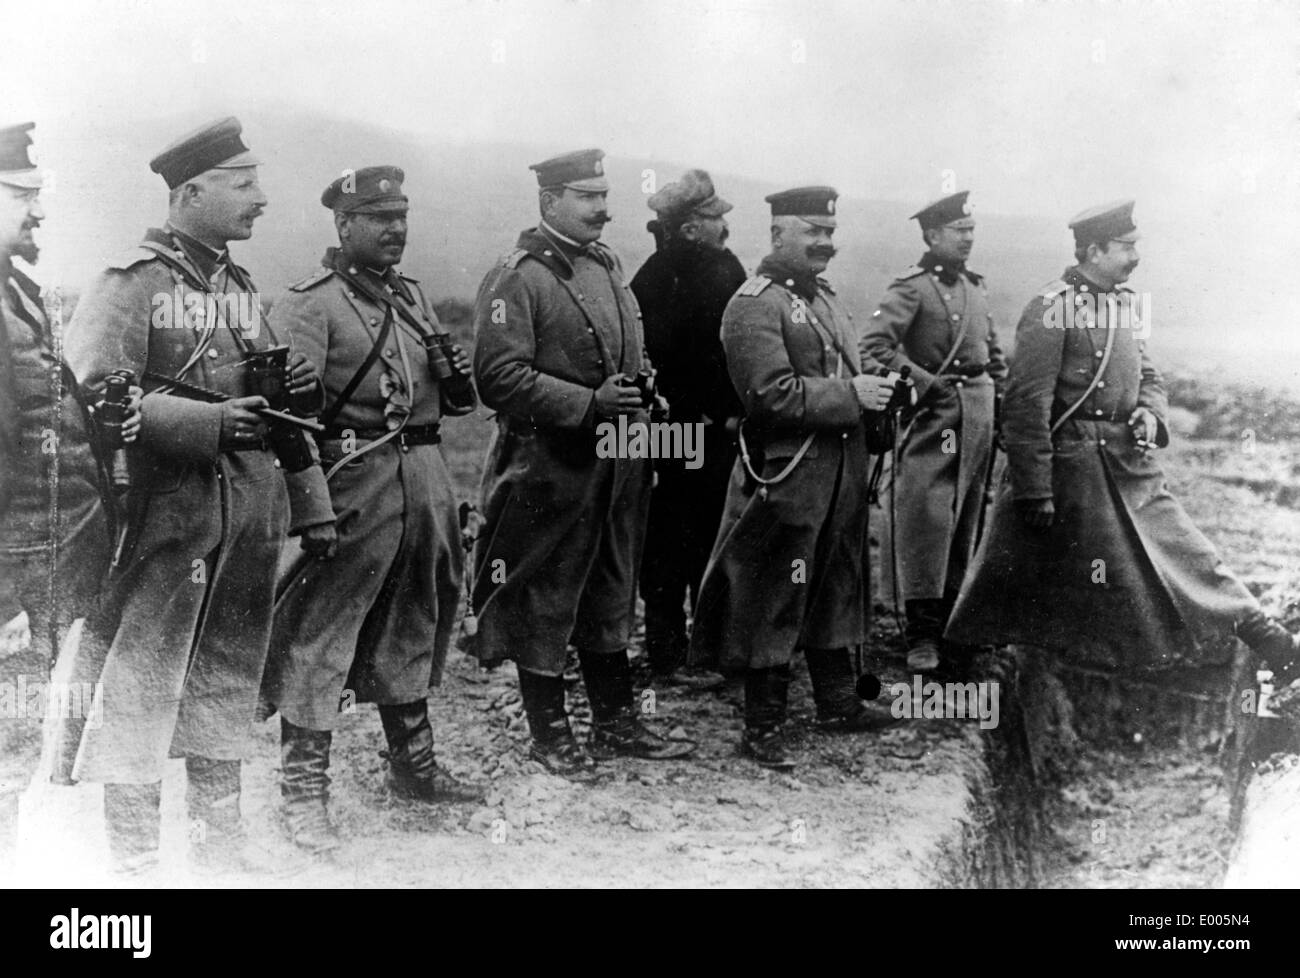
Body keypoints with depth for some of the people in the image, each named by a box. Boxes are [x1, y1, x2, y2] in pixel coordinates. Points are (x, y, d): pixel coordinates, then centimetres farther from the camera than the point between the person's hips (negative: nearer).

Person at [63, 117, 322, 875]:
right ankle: (133, 851, 10)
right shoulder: (133, 281, -7)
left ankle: (218, 829, 28)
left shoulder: (242, 287, 17)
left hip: (251, 508, 8)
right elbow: (98, 393, -16)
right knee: (143, 678, -1)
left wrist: (295, 386, 2)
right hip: (168, 509, -7)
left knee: (230, 672, 15)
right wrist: (210, 421, -25)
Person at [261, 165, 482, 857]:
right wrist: (314, 510, -24)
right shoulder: (310, 305, -9)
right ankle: (303, 794, 5)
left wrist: (459, 385, 1)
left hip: (425, 482, 8)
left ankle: (413, 767, 34)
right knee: (318, 641, -4)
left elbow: (445, 401, 24)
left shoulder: (411, 296, 16)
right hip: (353, 485, -8)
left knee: (412, 629, 19)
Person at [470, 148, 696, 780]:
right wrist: (589, 404, -23)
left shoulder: (608, 266, 14)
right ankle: (549, 733, 15)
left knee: (611, 594, 16)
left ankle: (615, 721, 27)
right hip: (549, 467, -8)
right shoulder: (516, 277, -12)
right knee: (544, 602, 3)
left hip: (618, 463, 8)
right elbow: (500, 378, -20)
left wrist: (641, 393, 8)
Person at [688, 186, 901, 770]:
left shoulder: (826, 299, 17)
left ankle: (837, 702, 32)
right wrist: (851, 396, -20)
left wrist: (874, 392, 9)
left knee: (837, 588, 18)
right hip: (785, 477, -9)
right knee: (774, 602, -1)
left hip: (841, 474, 9)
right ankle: (763, 728, 9)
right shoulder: (754, 305, -13)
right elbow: (774, 394, -22)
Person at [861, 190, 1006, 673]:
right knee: (926, 518, -9)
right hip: (934, 412, -7)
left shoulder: (975, 287, 16)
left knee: (967, 520, 10)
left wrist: (1001, 399, 15)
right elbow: (874, 345, -17)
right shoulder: (911, 288, -7)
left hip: (979, 413, 7)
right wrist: (924, 381, -17)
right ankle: (922, 637, -4)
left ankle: (954, 628, 20)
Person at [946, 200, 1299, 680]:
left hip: (1129, 460, 7)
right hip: (1069, 461, -7)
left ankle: (1259, 630, 24)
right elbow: (1026, 403, -19)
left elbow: (1147, 375, 23)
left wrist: (1150, 413, -2)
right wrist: (1034, 490, -21)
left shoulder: (1128, 304, 10)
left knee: (1182, 546, 14)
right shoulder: (1052, 308, -15)